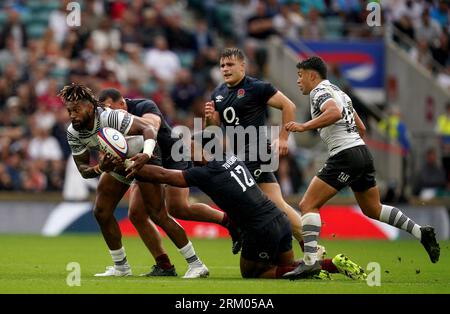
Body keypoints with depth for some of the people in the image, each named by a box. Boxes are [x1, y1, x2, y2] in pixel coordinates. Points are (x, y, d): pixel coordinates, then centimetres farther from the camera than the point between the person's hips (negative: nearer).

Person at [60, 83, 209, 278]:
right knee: (101, 212, -1)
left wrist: (146, 154, -53)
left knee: (157, 214, -16)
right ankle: (120, 267, 14)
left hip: (142, 158, -7)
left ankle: (196, 265, -11)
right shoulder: (73, 132, -13)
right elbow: (83, 169, -10)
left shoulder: (110, 118, -34)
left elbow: (148, 128, -35)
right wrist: (99, 168, -32)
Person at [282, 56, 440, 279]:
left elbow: (334, 112, -28)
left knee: (308, 205, -10)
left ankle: (310, 261, -22)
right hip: (363, 153, 10)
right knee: (373, 210, 24)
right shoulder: (337, 91, 23)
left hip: (344, 156, -10)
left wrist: (304, 126, -27)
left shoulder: (320, 92, -5)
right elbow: (361, 128, 27)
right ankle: (421, 233, 14)